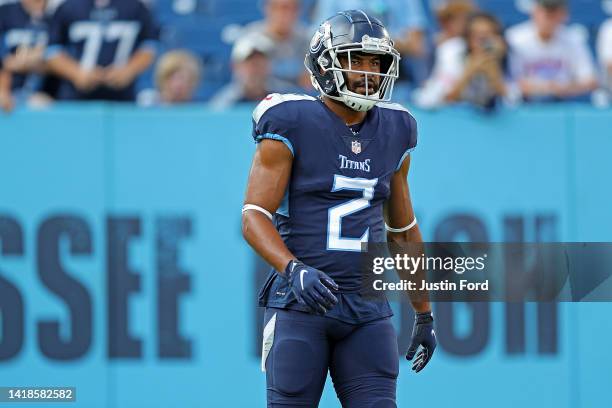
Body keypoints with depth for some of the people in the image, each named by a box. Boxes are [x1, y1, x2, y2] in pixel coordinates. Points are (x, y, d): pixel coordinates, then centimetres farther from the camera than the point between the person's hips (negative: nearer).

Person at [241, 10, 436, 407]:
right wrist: (293, 270, -28)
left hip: (368, 309, 4)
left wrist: (424, 314, 23)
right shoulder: (292, 126, -5)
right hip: (301, 302, -4)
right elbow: (254, 218, -10)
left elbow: (404, 230, 21)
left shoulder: (393, 133, 11)